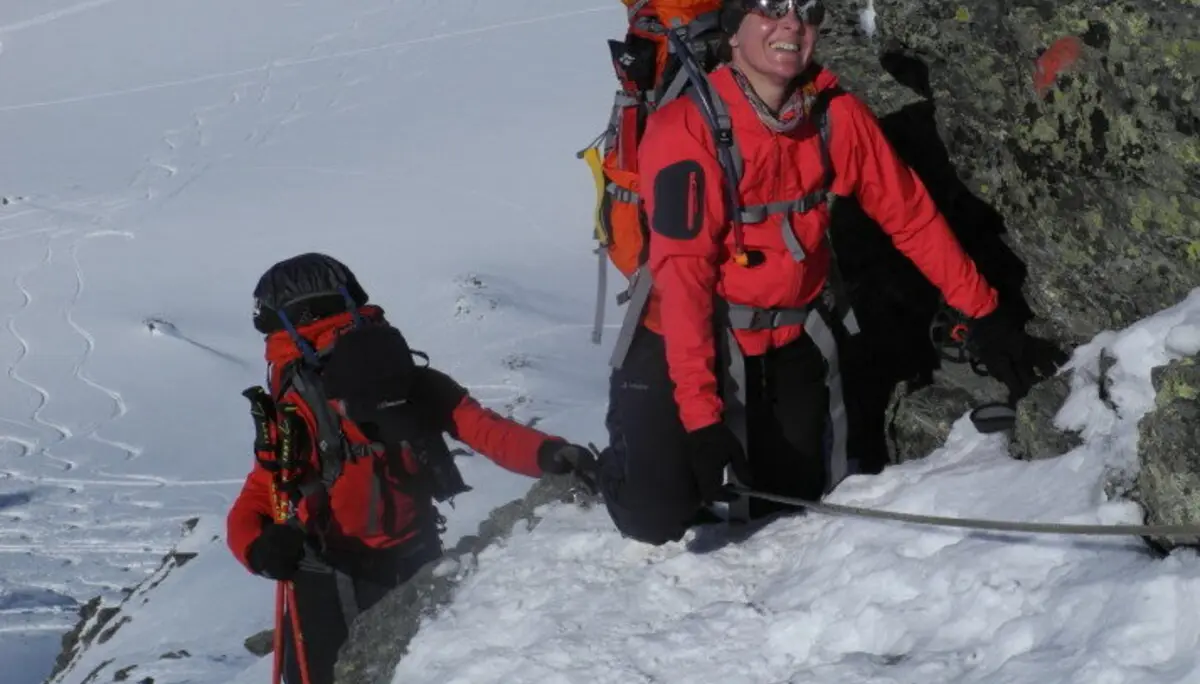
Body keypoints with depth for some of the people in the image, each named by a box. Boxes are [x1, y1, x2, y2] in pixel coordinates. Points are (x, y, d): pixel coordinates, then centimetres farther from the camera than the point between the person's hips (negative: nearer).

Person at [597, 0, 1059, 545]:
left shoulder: (839, 116, -9)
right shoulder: (686, 131, -23)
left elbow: (910, 215, 1)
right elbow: (682, 274, -27)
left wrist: (982, 311, 1)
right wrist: (700, 413, -32)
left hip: (794, 341, 4)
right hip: (692, 341, -4)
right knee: (659, 518, -13)